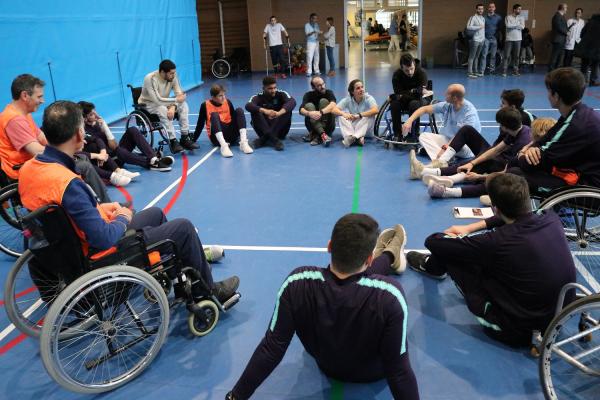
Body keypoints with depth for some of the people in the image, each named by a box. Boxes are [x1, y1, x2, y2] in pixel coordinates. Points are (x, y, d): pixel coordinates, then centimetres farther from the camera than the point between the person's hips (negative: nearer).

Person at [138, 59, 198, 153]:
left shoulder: (173, 77, -13)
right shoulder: (150, 79, -29)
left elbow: (179, 95, -14)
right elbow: (157, 100, -34)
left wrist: (173, 106, -33)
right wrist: (176, 100, -29)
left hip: (163, 102, 5)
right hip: (148, 104, -5)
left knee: (183, 105, -18)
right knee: (163, 109, -36)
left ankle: (185, 138, -18)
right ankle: (173, 141, -29)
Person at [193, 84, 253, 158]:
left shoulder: (228, 102, 4)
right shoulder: (205, 105, -4)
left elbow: (235, 118, 12)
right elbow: (200, 124, 0)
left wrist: (243, 134, 7)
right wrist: (193, 141, -3)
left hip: (231, 135, 3)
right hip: (217, 138, -3)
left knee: (239, 110, -13)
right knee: (214, 115, -28)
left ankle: (243, 142, -29)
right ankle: (224, 146, -47)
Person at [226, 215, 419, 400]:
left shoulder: (297, 284, -35)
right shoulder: (388, 296, -41)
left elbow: (271, 349, -25)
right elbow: (398, 371, -30)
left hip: (327, 366, 2)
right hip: (372, 373, -1)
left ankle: (388, 256, 50)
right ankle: (390, 254, 49)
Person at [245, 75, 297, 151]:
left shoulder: (281, 94, -2)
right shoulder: (258, 97, -4)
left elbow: (292, 101, -22)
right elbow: (248, 106, -25)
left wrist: (279, 112, -41)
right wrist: (264, 110, -44)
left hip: (279, 130, 1)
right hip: (264, 129, -1)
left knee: (287, 110, -23)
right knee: (255, 112, -23)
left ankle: (264, 139, -31)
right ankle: (273, 139, -40)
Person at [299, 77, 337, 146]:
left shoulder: (329, 92, -6)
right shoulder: (308, 95, -3)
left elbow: (333, 105, -27)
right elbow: (301, 110, -19)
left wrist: (321, 112, -45)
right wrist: (309, 113, -42)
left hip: (327, 125, -1)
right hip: (313, 125, 1)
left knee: (323, 101, -21)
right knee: (309, 105, -22)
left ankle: (318, 136, -33)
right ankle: (323, 134, -41)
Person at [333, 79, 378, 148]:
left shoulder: (368, 98, -14)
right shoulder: (347, 100, -7)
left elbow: (376, 110, -33)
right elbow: (334, 110, -15)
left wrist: (359, 115, -38)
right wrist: (344, 114, -36)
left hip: (365, 128, -2)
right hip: (351, 127, 2)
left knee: (370, 115, -29)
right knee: (342, 116, -21)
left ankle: (356, 136, -40)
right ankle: (349, 136, -40)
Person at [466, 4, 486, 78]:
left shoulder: (483, 18, 15)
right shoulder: (473, 17, -8)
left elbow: (484, 29, 19)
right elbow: (468, 27, -20)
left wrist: (484, 38, 11)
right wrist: (479, 27, -18)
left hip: (482, 40, 7)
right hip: (475, 40, -7)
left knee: (477, 57, 10)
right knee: (472, 57, -5)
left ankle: (475, 71, 15)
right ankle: (469, 72, -4)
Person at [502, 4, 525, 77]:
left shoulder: (521, 18, 9)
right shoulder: (508, 17, 1)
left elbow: (522, 27, -6)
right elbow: (508, 25, -17)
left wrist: (513, 25, -10)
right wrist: (517, 25, -7)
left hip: (518, 39, 3)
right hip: (509, 39, -3)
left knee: (516, 56, 5)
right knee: (507, 55, -5)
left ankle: (515, 70, 10)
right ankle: (504, 71, -3)